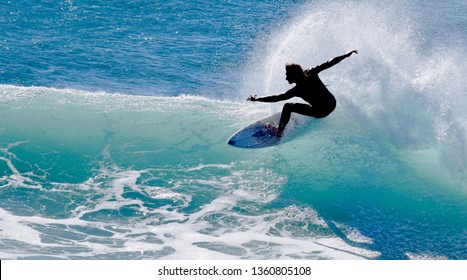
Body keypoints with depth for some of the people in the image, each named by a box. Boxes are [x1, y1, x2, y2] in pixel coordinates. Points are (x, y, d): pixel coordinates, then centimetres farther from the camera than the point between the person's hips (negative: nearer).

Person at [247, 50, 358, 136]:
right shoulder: (310, 73, -10)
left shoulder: (298, 89, -22)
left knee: (288, 107, -2)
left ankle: (279, 131, 10)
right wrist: (346, 55, 5)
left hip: (321, 112, -7)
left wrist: (257, 99, -15)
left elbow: (277, 98, -20)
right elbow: (329, 63, -5)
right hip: (333, 103, 7)